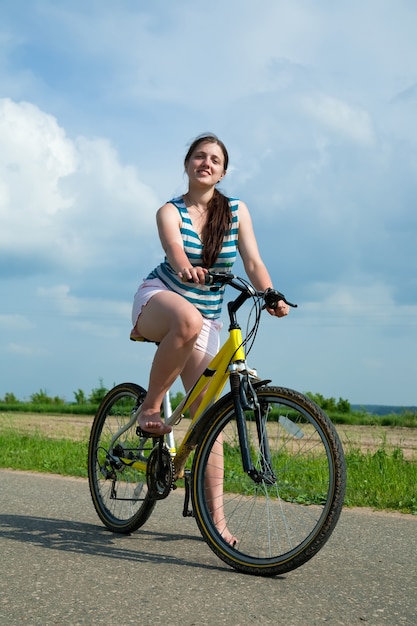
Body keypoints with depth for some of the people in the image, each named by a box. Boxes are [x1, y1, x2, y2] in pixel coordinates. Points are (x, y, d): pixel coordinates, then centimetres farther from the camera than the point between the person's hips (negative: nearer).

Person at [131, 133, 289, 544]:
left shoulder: (236, 211, 1)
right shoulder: (171, 212, -5)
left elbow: (252, 261, -8)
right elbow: (174, 249, -26)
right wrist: (187, 268, -49)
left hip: (207, 317, 3)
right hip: (159, 300, -3)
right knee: (188, 319, -42)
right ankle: (150, 407, -22)